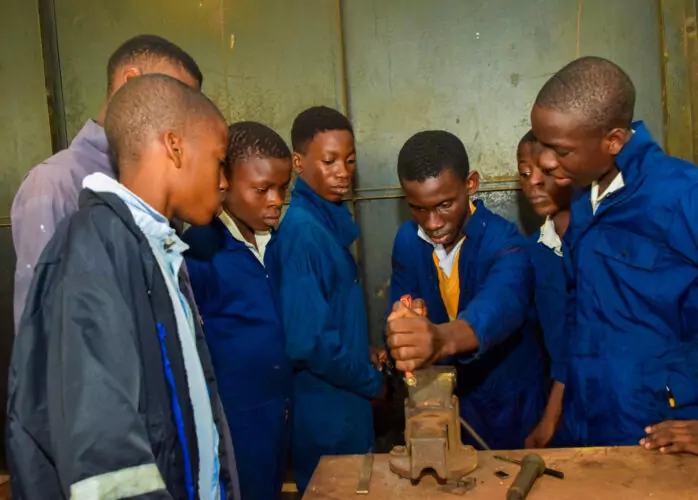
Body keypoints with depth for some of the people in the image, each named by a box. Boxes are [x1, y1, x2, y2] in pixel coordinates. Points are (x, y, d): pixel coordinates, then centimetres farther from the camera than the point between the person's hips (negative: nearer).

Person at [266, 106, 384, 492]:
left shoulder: (330, 221, 5)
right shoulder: (302, 230, -21)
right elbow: (309, 342, -25)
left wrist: (366, 366, 3)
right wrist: (373, 382, -12)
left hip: (343, 400, 8)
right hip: (326, 409, -8)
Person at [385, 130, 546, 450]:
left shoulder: (503, 242, -23)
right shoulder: (406, 241, -7)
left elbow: (502, 304, -43)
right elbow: (400, 316, -8)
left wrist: (444, 339, -65)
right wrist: (402, 335, -33)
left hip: (507, 403, -3)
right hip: (443, 399, 3)